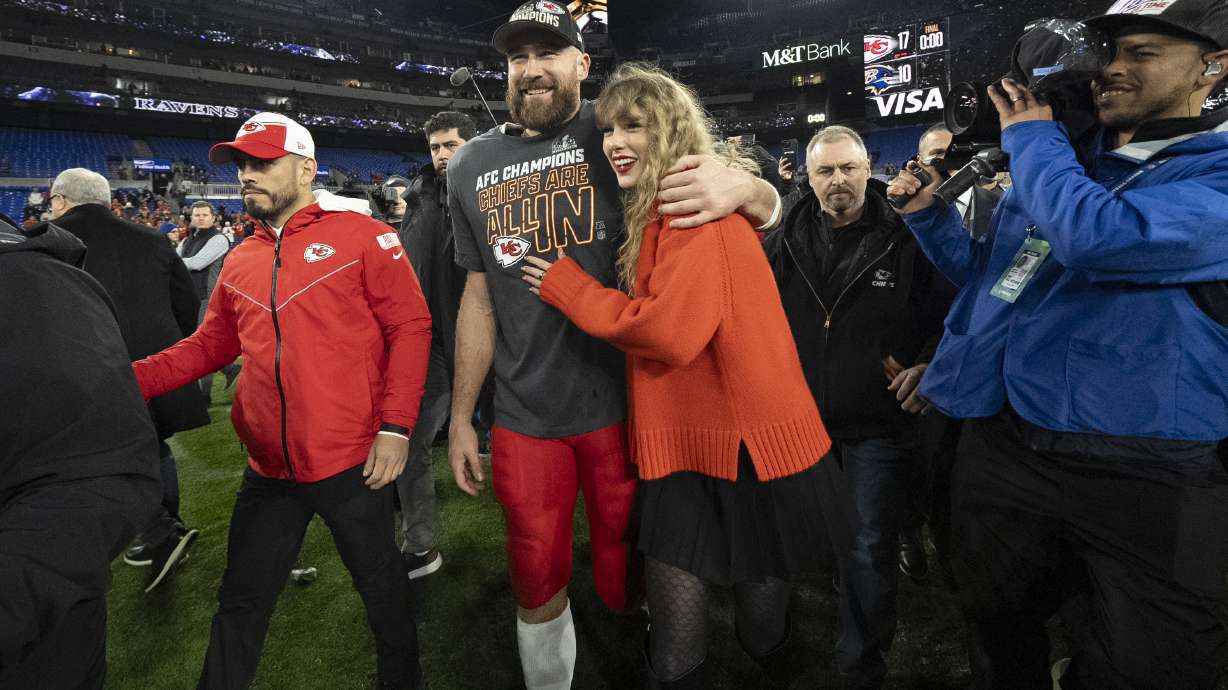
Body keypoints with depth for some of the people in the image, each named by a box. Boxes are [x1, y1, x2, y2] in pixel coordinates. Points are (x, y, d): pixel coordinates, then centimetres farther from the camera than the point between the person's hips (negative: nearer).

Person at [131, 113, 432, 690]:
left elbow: (410, 327, -9)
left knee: (381, 584, 14)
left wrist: (395, 427, -14)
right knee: (241, 602, 18)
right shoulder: (239, 261, 10)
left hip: (353, 462, -4)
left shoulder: (361, 235, -6)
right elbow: (210, 345, 19)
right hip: (269, 468, 5)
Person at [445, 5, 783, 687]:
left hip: (623, 402, -2)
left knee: (628, 581, 14)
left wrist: (742, 186, -29)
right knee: (538, 587, 15)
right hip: (524, 419, 3)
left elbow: (770, 207, -3)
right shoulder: (473, 166, 6)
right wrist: (460, 417, 10)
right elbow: (480, 297, 11)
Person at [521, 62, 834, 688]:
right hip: (686, 441, 7)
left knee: (760, 606, 16)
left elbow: (670, 330, -25)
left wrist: (567, 286, -13)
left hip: (745, 442, -7)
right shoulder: (651, 215, 13)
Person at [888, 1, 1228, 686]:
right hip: (1006, 446, 6)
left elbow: (1095, 238, -31)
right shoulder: (1059, 160, 11)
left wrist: (1030, 136, -13)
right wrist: (928, 213, 5)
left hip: (1146, 480, -5)